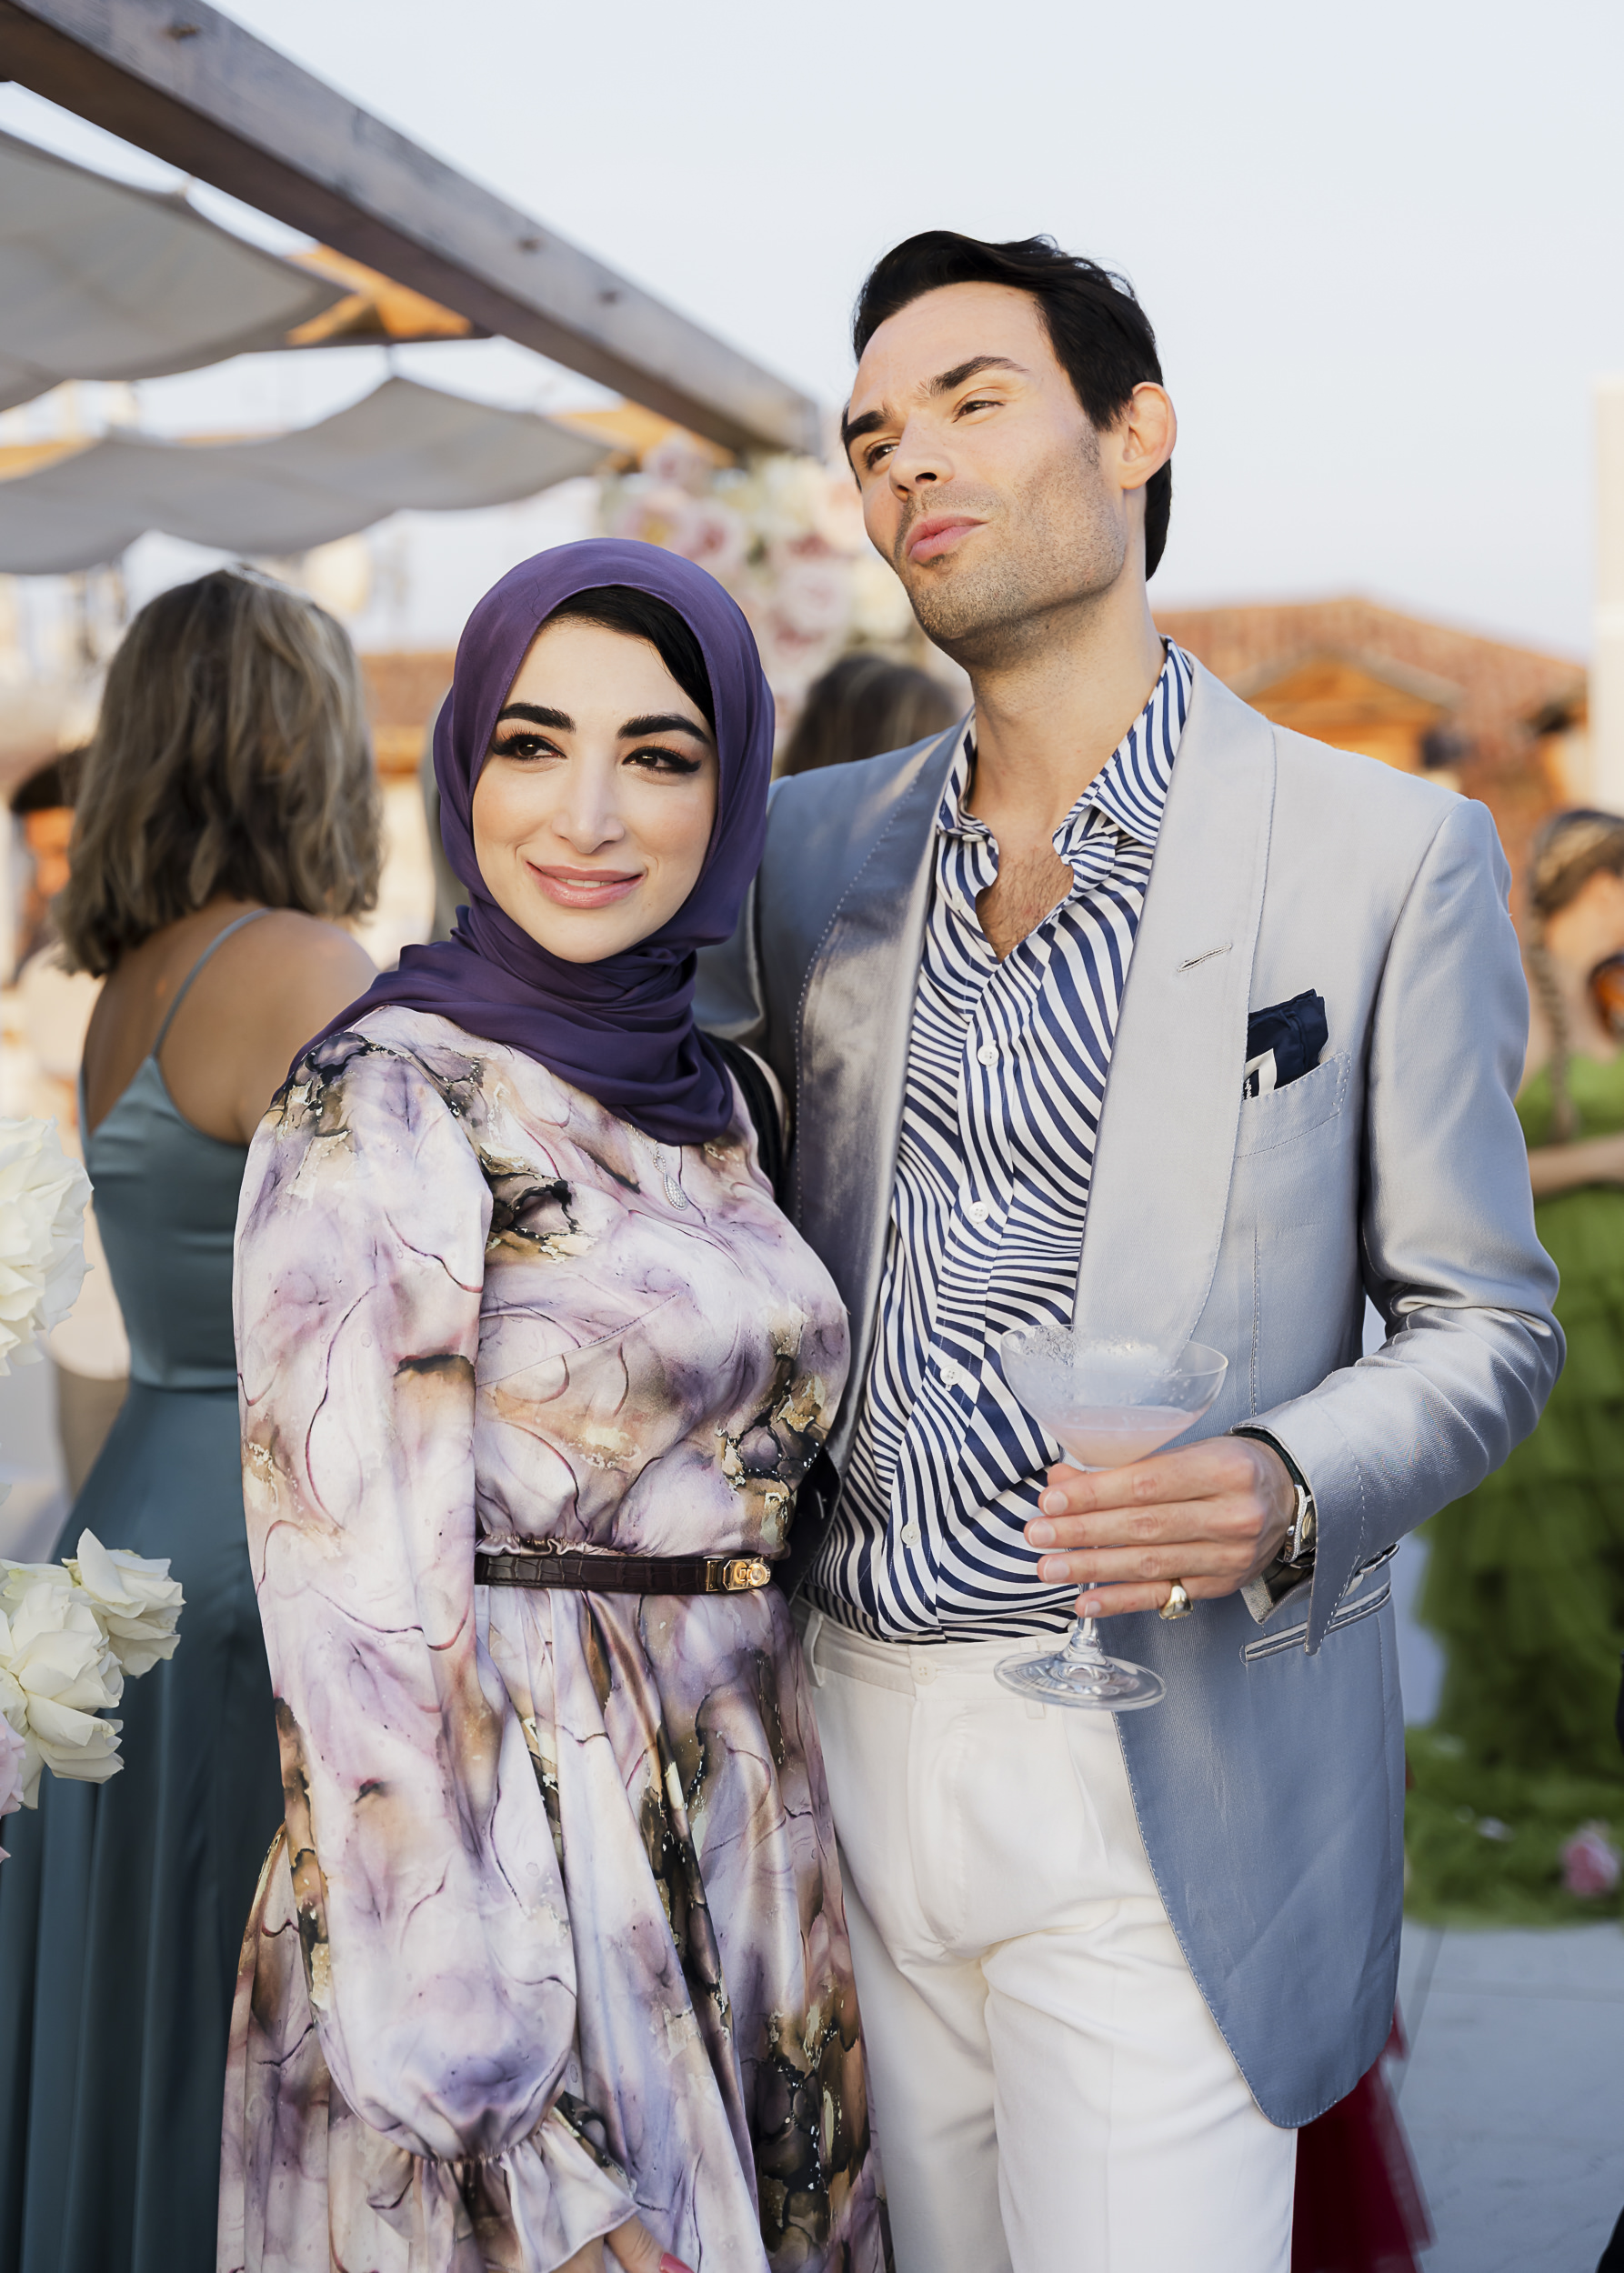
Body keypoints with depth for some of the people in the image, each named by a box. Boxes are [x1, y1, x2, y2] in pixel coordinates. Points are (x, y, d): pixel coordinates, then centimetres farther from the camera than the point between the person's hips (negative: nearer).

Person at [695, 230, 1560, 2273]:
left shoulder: (1388, 854, -3)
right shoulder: (812, 853, 9)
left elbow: (1484, 1323, -1)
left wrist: (1289, 1488, -19)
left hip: (1167, 1777, -4)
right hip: (850, 1739, 4)